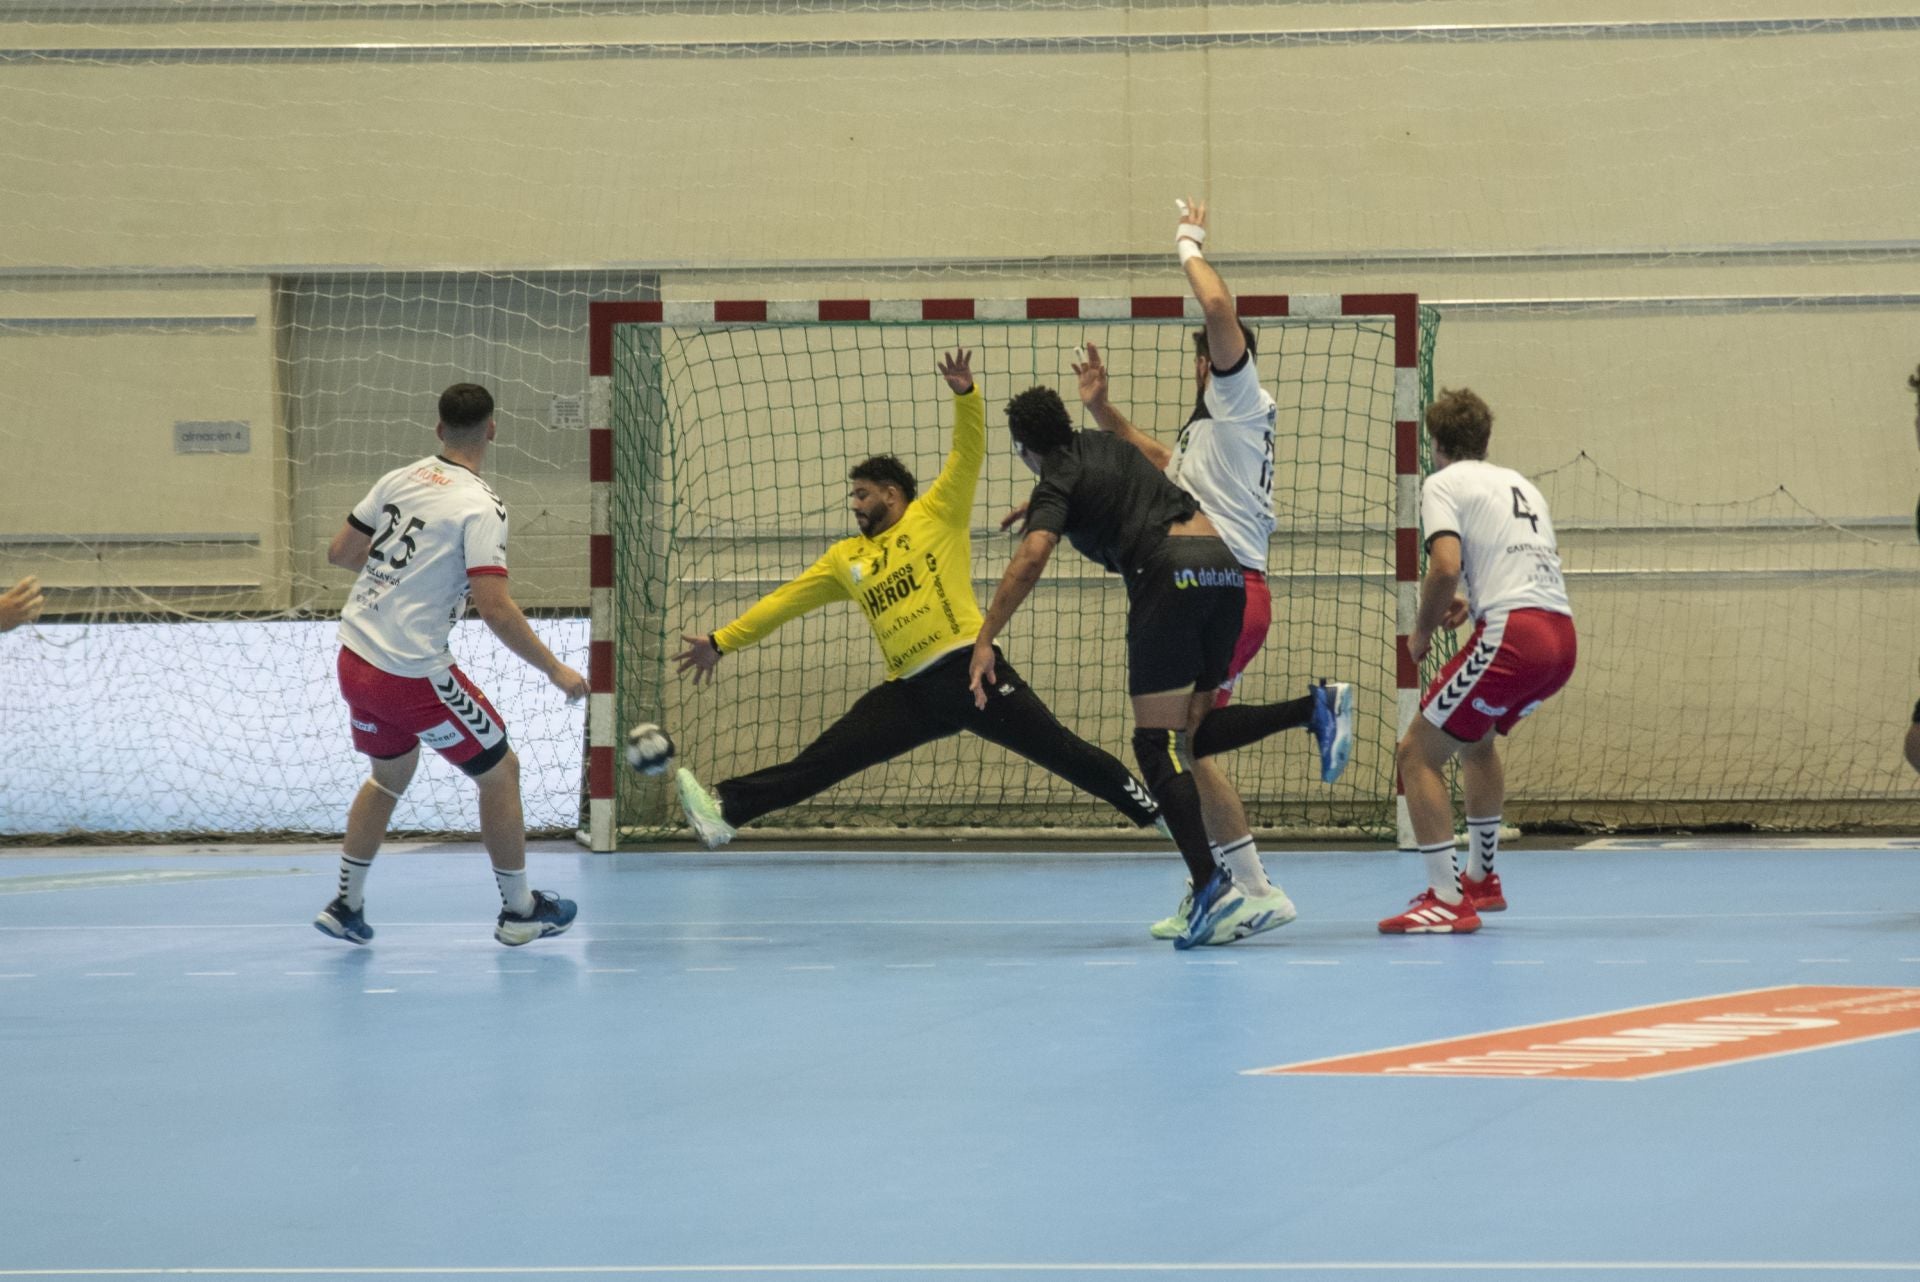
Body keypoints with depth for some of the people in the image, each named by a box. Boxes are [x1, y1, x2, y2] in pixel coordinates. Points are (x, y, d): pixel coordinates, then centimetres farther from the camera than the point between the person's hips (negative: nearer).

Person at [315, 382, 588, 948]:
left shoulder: (399, 480, 3)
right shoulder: (480, 507, -16)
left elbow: (340, 552, 13)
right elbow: (495, 609, -22)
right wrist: (555, 671, -13)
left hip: (354, 659, 7)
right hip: (412, 674, -7)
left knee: (391, 772, 28)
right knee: (499, 772, 10)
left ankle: (345, 906, 30)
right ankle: (519, 911, 19)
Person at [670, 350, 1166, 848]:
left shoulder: (935, 515, 7)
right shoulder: (846, 559, 20)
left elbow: (968, 453, -4)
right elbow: (786, 599, 23)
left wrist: (965, 394, -21)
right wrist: (722, 642, 21)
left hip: (969, 670, -4)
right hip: (909, 693, 4)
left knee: (1059, 749, -8)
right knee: (823, 759, -5)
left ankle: (1152, 810, 1)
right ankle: (725, 811, -14)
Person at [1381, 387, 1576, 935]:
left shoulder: (1443, 484, 2)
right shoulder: (1519, 484, 25)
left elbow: (1446, 565, -13)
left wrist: (1422, 631, 1)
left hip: (1513, 635, -8)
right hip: (1562, 637, 8)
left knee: (1418, 753, -2)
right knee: (1474, 739, 32)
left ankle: (1447, 900, -10)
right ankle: (1481, 878, 40)